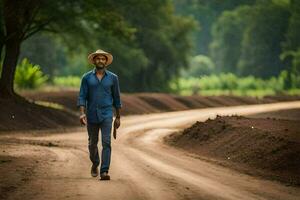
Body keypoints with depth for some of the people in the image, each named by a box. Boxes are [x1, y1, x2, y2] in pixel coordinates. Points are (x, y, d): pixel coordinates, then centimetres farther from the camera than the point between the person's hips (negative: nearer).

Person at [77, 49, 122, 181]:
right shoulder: (87, 77, 1)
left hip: (106, 115, -1)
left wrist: (118, 117, 10)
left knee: (106, 142, -15)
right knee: (93, 143, 14)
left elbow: (116, 98, 8)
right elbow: (82, 97, -4)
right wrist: (82, 113, -18)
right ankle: (95, 164, 41)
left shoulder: (113, 78, 2)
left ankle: (104, 172, -20)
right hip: (92, 115, 1)